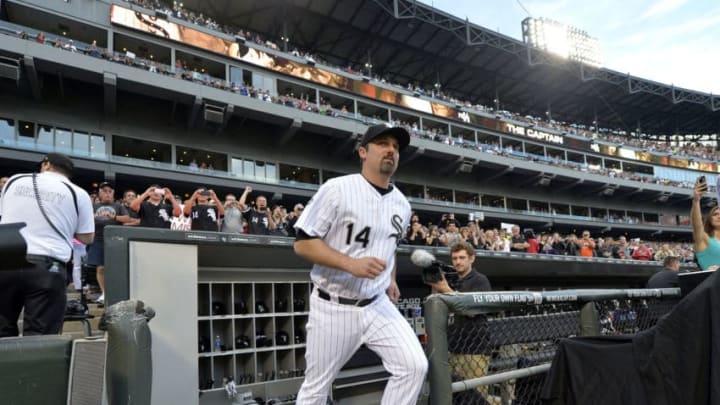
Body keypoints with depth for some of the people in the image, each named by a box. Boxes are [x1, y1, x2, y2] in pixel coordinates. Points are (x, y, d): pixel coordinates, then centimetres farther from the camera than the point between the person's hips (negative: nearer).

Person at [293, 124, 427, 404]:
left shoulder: (402, 204, 6)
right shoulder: (337, 189, -13)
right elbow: (303, 243, -15)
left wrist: (391, 279, 11)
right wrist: (351, 264, -25)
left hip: (378, 306, 5)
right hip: (333, 307, -4)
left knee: (414, 366, -9)